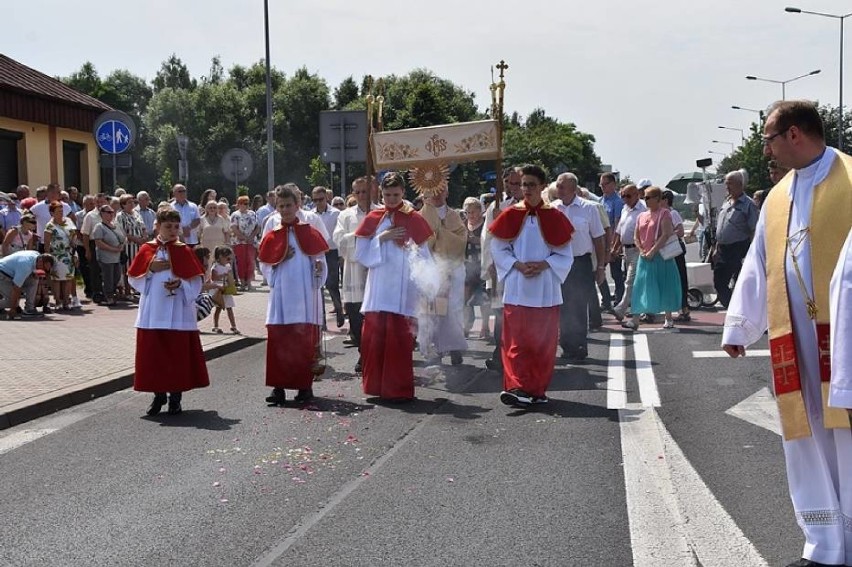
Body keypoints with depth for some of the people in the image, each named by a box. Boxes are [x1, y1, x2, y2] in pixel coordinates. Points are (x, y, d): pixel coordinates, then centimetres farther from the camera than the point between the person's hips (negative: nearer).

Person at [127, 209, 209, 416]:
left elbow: (196, 281, 1)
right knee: (153, 352, 4)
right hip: (153, 311, 1)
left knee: (178, 354, 0)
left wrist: (180, 284, -17)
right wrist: (150, 269, -11)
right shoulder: (146, 249, 5)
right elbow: (133, 279, 4)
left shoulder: (184, 251, 2)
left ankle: (175, 396, 11)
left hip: (178, 311, -1)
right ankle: (158, 394, 17)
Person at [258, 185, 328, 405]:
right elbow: (265, 267, 9)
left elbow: (319, 260, 3)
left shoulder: (309, 233, 4)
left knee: (305, 341, 0)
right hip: (281, 296, 1)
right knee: (278, 340, -3)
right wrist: (280, 260, -8)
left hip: (305, 296, -1)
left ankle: (305, 386, 9)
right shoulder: (272, 236, 8)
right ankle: (279, 387, 1)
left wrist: (319, 268, -18)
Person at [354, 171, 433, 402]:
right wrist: (381, 238, -9)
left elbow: (424, 257, 2)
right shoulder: (373, 219, 8)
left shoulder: (412, 219, 2)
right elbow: (361, 254, 3)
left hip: (402, 291, -2)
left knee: (398, 339, -4)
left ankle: (399, 389, 6)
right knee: (374, 338, 3)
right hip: (377, 290, 3)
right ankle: (376, 385, 17)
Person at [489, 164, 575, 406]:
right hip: (517, 289, 0)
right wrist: (518, 265, -11)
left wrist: (544, 265, -13)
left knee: (543, 341, 4)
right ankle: (517, 387, -8)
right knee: (516, 341, -6)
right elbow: (498, 249, 4)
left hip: (546, 289, 1)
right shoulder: (511, 215, 2)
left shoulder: (554, 217, 2)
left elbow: (565, 255, 4)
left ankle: (537, 390, 13)